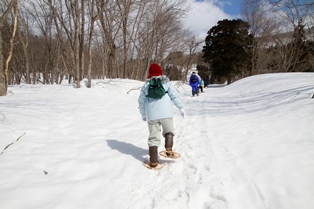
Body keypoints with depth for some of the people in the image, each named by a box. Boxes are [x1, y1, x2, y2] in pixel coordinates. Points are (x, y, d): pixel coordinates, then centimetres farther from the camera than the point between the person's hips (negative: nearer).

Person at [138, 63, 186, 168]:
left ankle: (153, 161, 8)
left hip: (151, 115, 2)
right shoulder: (166, 83, 6)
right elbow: (175, 96, -1)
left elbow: (141, 101, 14)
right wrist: (181, 108, 7)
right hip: (165, 113, -1)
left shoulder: (146, 85, 12)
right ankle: (168, 148, -4)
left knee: (153, 137, 8)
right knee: (169, 131, 19)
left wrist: (143, 114, 25)